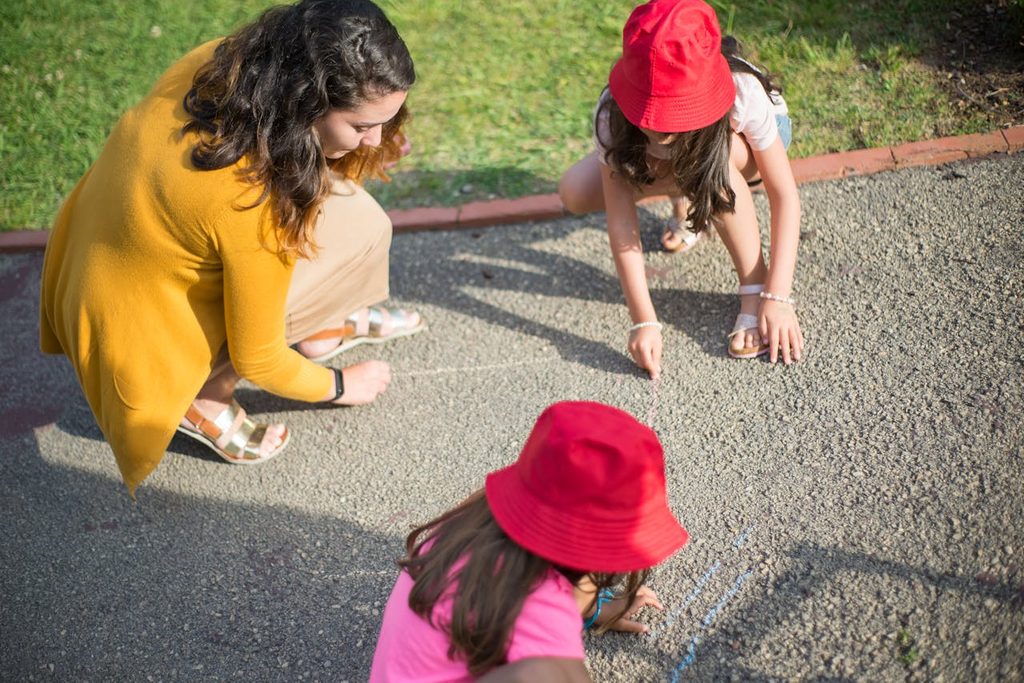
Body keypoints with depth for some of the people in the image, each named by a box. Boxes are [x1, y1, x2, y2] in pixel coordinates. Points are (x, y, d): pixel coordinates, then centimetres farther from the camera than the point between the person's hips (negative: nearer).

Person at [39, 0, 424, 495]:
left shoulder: (217, 61, -16)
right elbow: (257, 360, -20)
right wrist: (341, 387, -2)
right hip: (139, 343, -7)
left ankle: (320, 329, 19)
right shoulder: (254, 202, -37)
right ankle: (203, 399, -6)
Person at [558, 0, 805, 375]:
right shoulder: (613, 114, -36)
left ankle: (754, 287, -22)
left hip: (744, 142, -2)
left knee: (716, 160, -41)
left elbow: (785, 197, -33)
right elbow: (620, 220, -34)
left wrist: (777, 296, -40)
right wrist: (644, 321, -38)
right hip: (673, 160, 3)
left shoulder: (743, 95, -40)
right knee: (575, 193, -22)